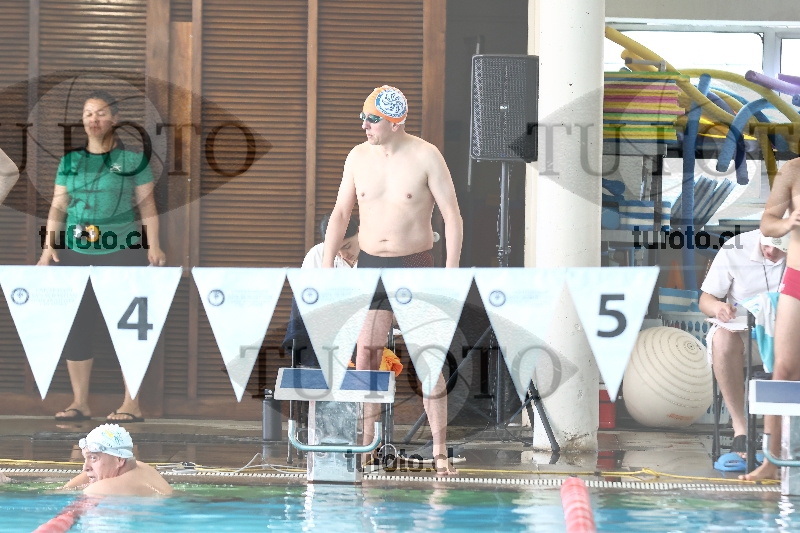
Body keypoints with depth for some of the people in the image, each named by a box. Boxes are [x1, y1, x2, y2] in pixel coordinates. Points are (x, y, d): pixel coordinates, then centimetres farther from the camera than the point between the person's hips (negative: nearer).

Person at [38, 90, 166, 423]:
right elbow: (58, 206, 11)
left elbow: (147, 203, -1)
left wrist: (154, 246, -11)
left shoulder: (132, 158, 1)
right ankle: (80, 402, 10)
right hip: (75, 253, 4)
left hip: (122, 251, -4)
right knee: (75, 327, 3)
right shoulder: (70, 160, 11)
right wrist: (49, 246, 0)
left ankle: (132, 405, -1)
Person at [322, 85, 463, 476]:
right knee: (365, 359, 0)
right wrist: (326, 267, 4)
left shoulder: (426, 157, -8)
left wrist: (451, 271, -14)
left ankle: (440, 452, 0)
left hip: (414, 267, -3)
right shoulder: (358, 157, 4)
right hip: (369, 267, 4)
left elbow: (452, 216, -7)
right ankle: (363, 447, 7)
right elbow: (340, 213, 11)